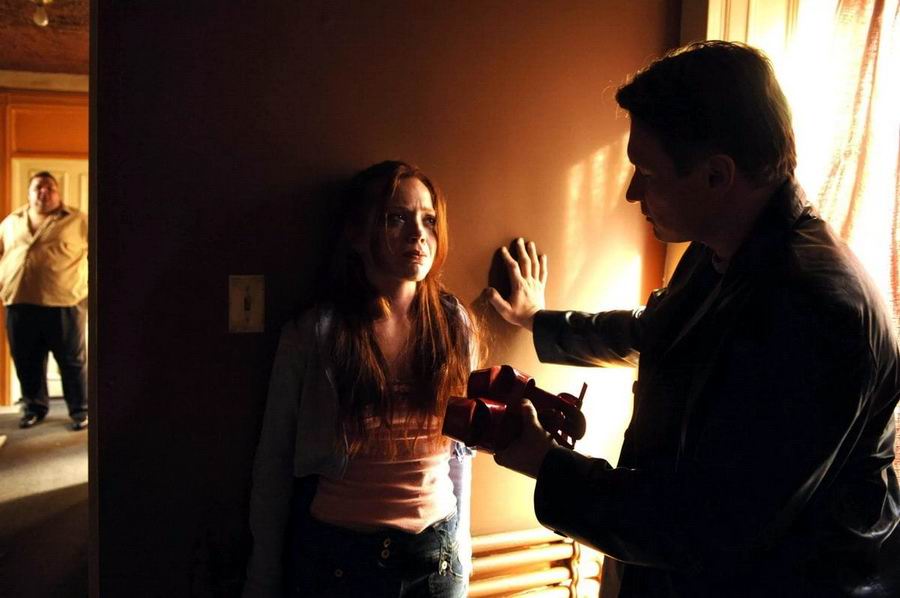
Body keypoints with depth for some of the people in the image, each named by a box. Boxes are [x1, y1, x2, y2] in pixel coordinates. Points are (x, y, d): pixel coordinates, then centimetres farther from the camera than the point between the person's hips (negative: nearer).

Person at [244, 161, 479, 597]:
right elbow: (274, 464, -5)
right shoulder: (311, 336, -12)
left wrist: (460, 551, 9)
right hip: (334, 556, -2)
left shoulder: (456, 327, -4)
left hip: (436, 555, 2)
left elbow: (461, 451, 4)